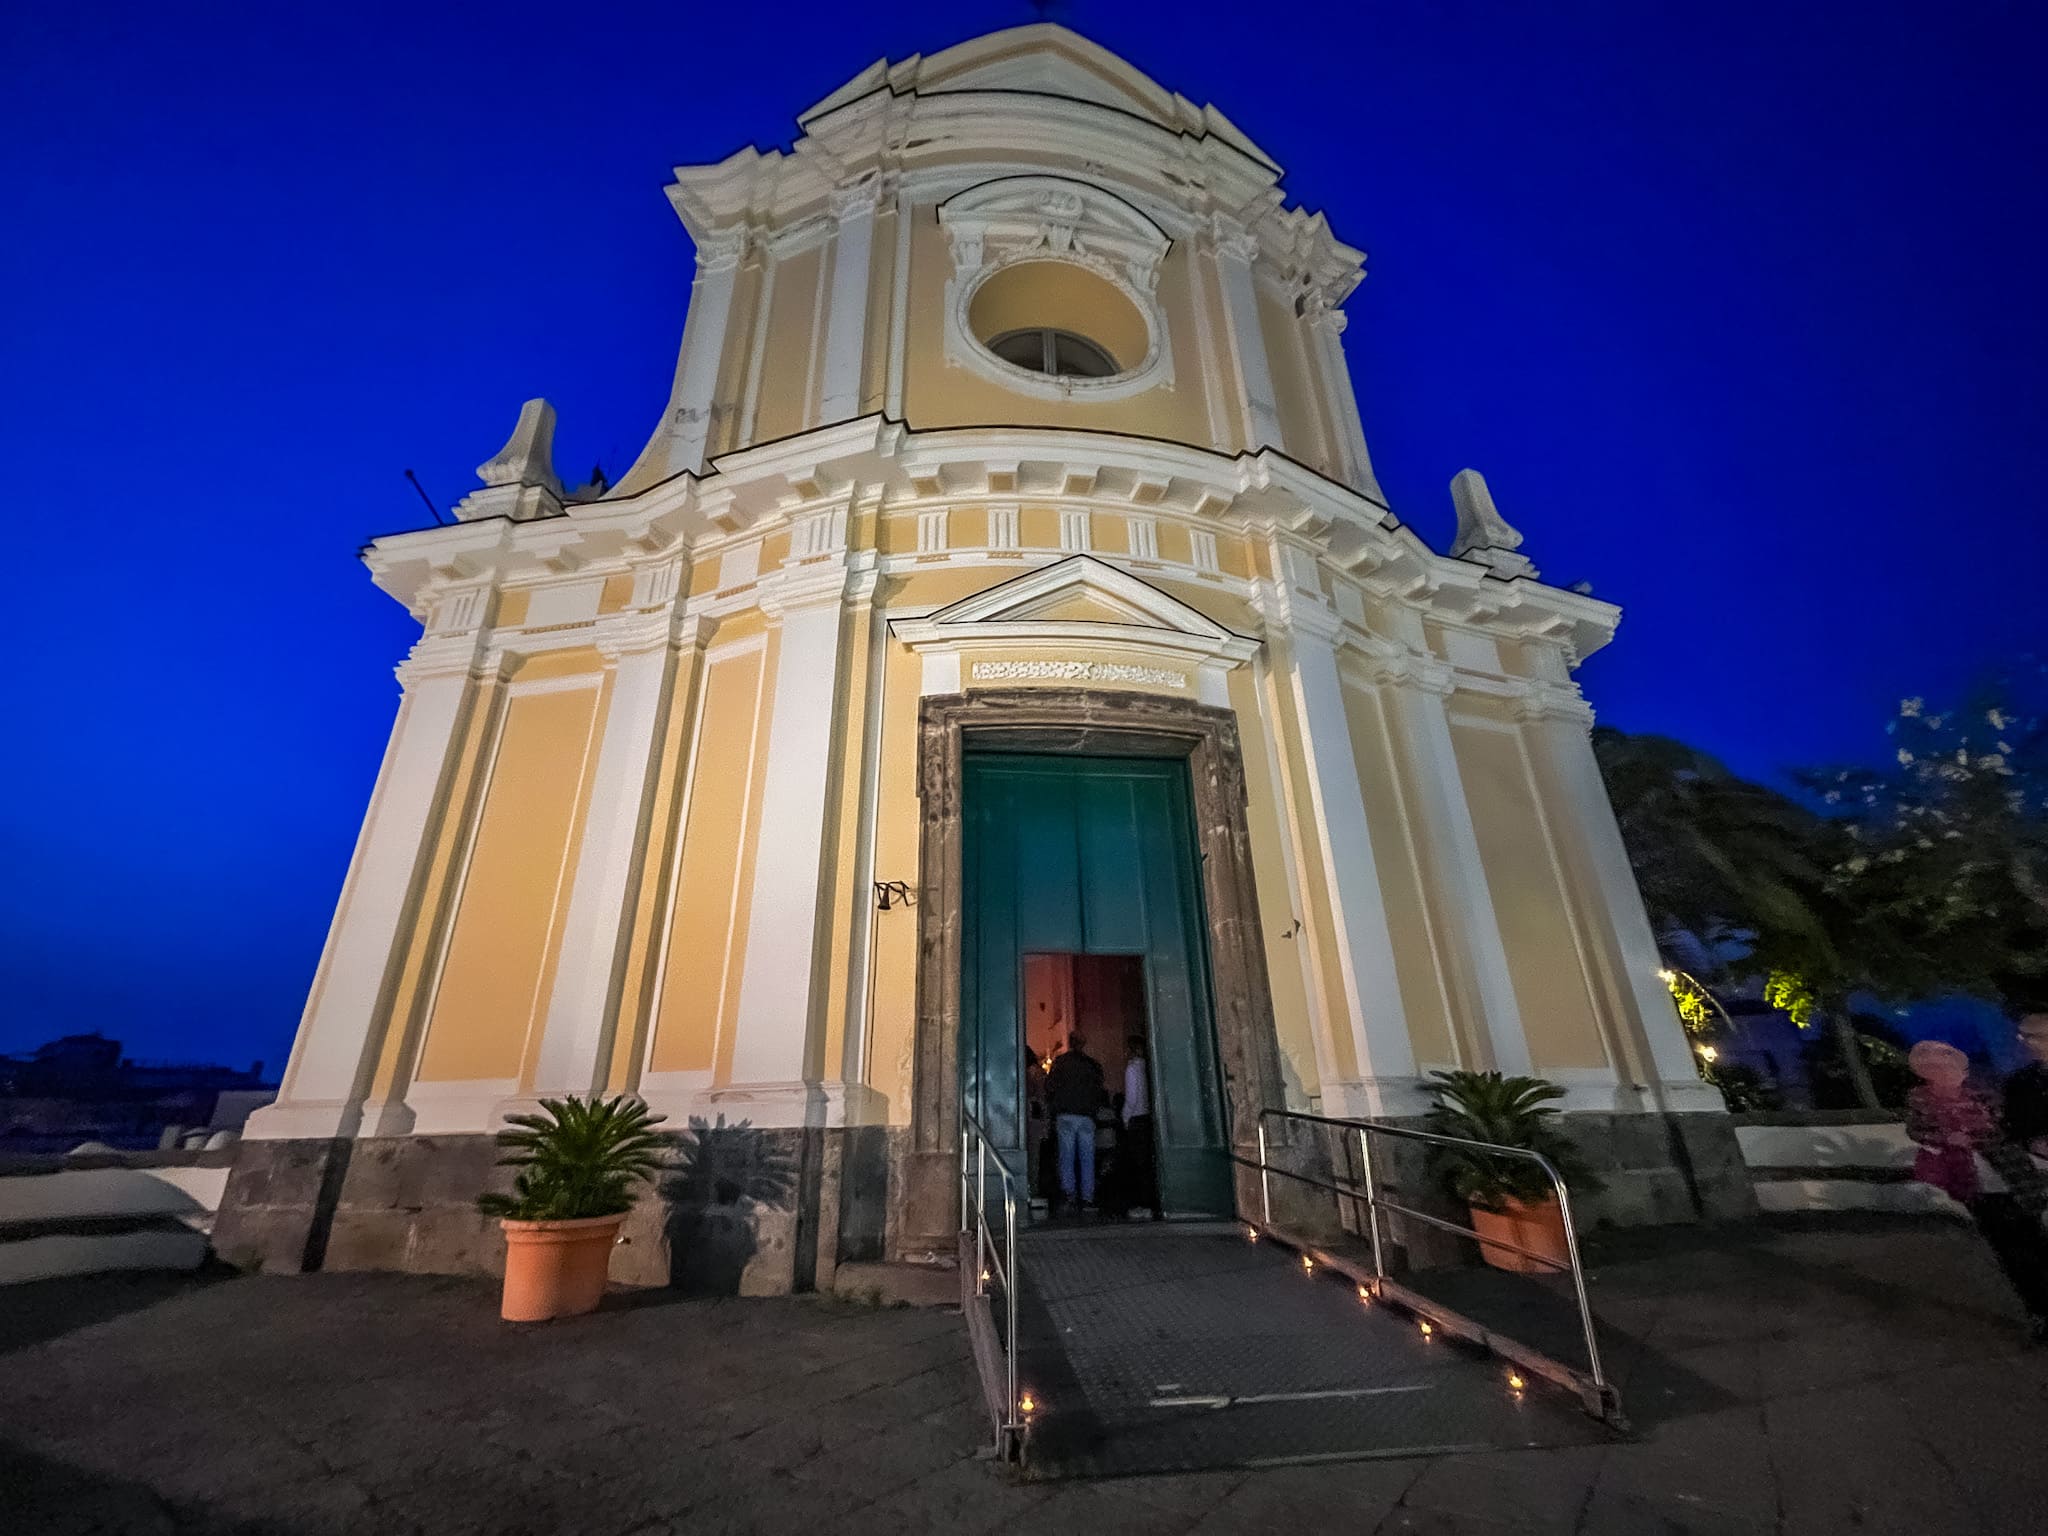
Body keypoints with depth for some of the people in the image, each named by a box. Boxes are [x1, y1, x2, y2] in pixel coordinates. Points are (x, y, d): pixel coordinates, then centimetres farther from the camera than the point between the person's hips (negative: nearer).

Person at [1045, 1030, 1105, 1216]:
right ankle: (1087, 1196, 4)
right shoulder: (1094, 1065, 7)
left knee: (1066, 1156, 2)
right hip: (1087, 1117, 2)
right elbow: (1099, 1091, 11)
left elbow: (1050, 1087, 0)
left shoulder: (1060, 1061, 1)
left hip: (1065, 1115, -2)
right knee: (1087, 1158, 6)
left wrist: (1053, 1109, 11)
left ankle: (1068, 1192, -6)